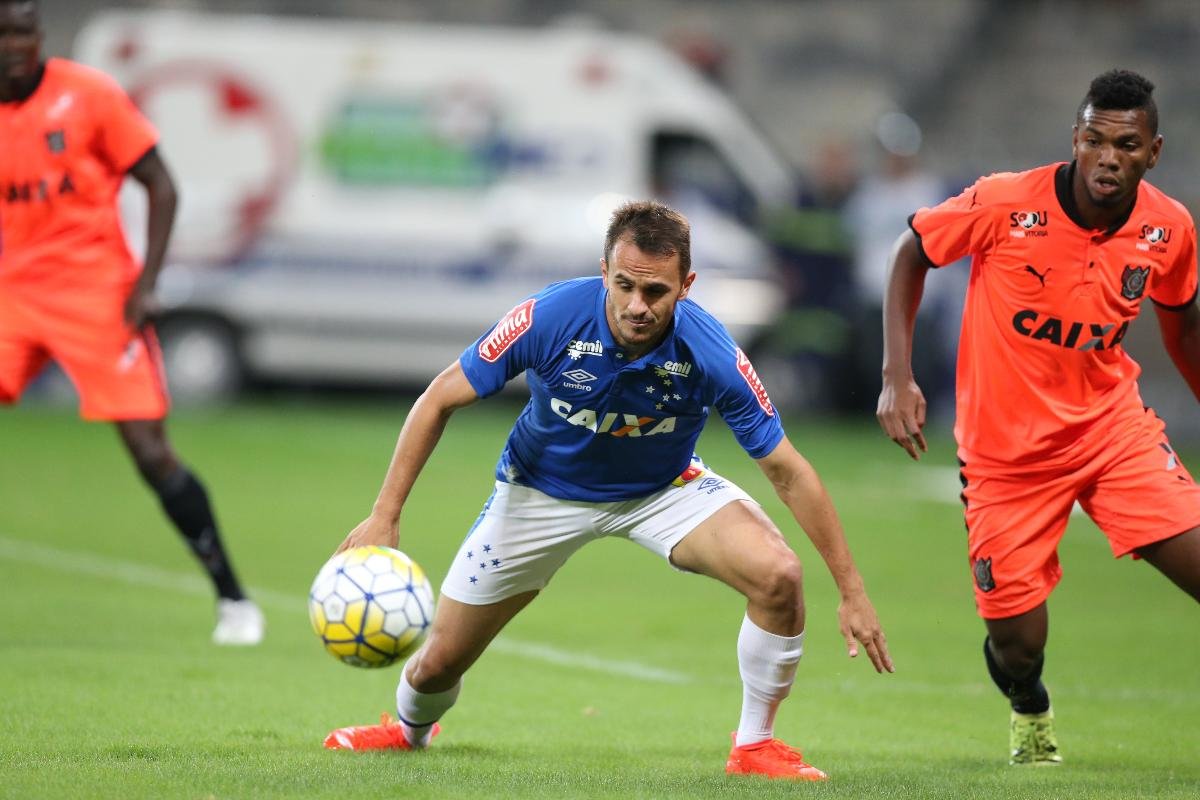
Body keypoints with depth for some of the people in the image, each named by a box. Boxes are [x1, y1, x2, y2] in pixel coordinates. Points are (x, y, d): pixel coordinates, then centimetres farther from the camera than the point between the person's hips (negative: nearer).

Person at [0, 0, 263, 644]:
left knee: (150, 451, -8)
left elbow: (160, 185, -4)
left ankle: (232, 598, 3)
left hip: (97, 292, -4)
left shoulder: (89, 96, -8)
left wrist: (146, 283, -12)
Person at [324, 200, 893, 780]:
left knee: (777, 575, -25)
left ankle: (754, 745, -3)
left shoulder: (713, 356, -30)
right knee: (440, 660, 4)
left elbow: (787, 471, -20)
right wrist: (385, 515, -23)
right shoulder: (548, 318, -31)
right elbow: (439, 400, -18)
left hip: (664, 489, 0)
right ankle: (410, 731, 43)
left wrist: (852, 592, -20)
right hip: (544, 489, 0)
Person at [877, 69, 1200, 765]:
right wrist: (898, 376, -11)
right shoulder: (1006, 205, -19)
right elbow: (911, 252, -3)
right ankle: (1030, 711, 37)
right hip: (1006, 445, -2)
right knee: (1017, 642, -1)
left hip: (1112, 422, 2)